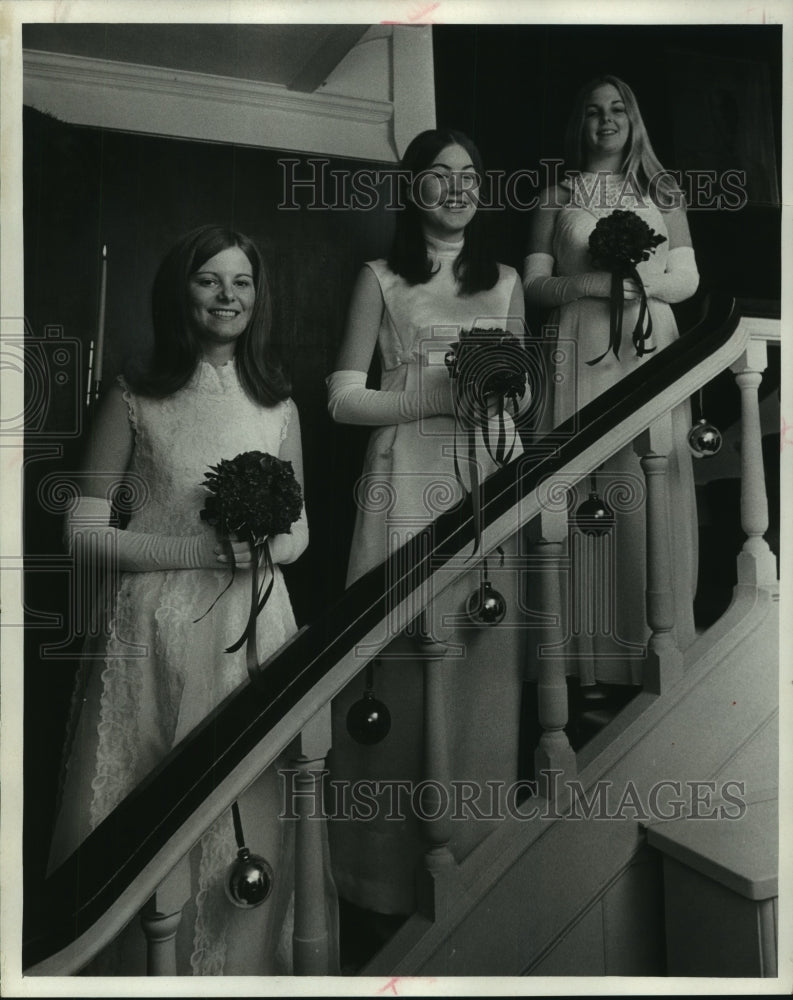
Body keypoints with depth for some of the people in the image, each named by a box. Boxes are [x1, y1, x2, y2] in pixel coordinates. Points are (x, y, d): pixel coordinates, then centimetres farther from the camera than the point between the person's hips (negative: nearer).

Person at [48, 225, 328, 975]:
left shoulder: (278, 406, 9)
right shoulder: (134, 402, 0)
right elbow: (82, 531, -2)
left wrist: (265, 546, -7)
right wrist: (204, 551, -12)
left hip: (253, 630, 3)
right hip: (154, 632, -2)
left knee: (246, 819, 8)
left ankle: (238, 963, 33)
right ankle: (136, 967, 29)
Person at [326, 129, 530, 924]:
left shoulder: (504, 282, 18)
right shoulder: (381, 279, 8)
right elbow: (344, 398, 2)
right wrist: (440, 396, -10)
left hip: (490, 478, 3)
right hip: (409, 477, -3)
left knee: (483, 653, 1)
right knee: (405, 654, -4)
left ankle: (476, 850, 18)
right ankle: (397, 852, 13)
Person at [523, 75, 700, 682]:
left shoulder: (663, 192, 16)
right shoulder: (557, 197, 13)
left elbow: (688, 279, 10)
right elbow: (534, 285, 5)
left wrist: (641, 281, -9)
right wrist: (590, 283, -11)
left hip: (652, 349, 1)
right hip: (581, 353, -1)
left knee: (654, 488, -4)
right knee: (585, 490, -6)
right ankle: (593, 655, 3)